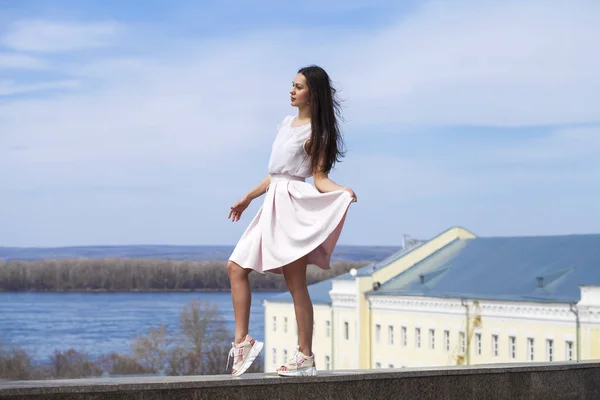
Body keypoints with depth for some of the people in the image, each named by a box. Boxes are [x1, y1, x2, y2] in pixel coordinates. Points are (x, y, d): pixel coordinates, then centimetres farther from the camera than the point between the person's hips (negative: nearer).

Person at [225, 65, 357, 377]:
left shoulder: (316, 131, -4)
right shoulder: (287, 123, 18)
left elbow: (319, 176, -8)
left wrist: (342, 190, -28)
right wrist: (248, 198, 28)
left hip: (292, 203, -8)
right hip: (273, 204, 9)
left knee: (296, 284, -6)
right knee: (236, 267, 2)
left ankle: (305, 357, -1)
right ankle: (242, 340, 3)